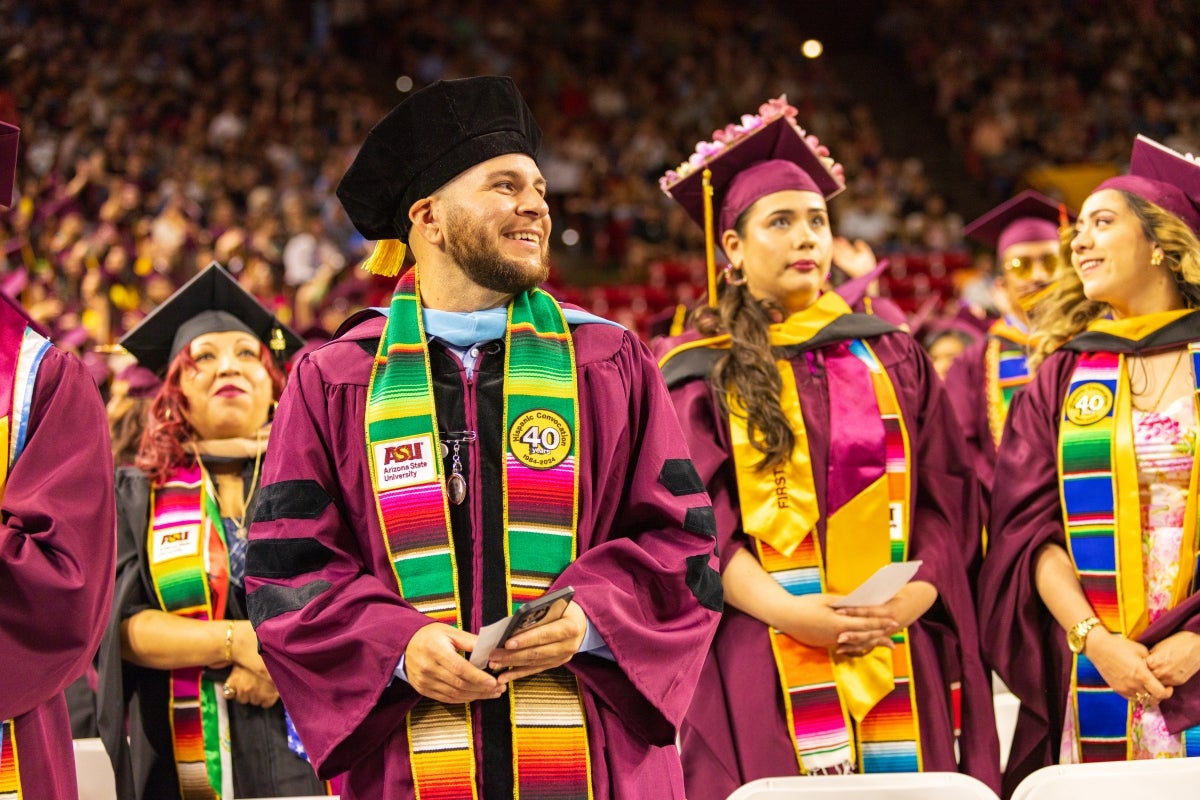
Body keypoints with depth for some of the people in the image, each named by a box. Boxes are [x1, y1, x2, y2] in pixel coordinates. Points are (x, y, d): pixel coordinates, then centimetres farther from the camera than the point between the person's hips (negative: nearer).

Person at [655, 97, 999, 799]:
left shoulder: (893, 358, 14)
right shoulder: (699, 373, 5)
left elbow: (949, 500, 9)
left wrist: (910, 601, -8)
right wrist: (787, 612, -17)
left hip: (898, 666, 3)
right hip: (762, 678, -2)